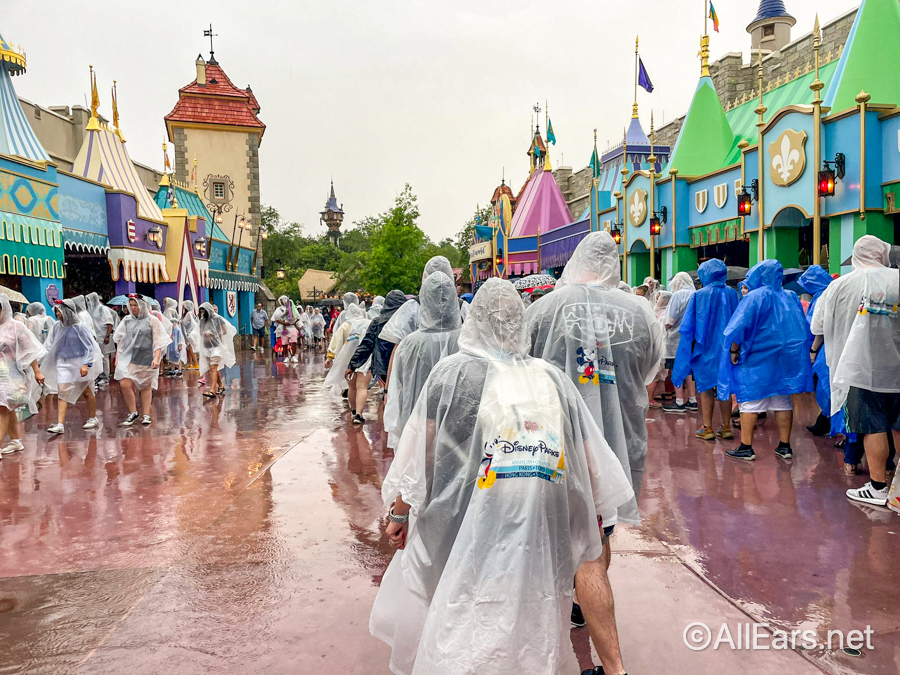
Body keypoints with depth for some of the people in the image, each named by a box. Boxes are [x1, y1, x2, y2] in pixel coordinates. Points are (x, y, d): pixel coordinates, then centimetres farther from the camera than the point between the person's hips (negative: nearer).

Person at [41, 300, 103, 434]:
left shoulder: (80, 327, -12)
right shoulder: (57, 327, 1)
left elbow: (89, 347, -12)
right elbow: (49, 346, 11)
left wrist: (86, 364, -20)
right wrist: (41, 361, 8)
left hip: (79, 363, -3)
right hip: (63, 363, 4)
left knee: (86, 392, 11)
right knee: (62, 392, -6)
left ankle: (93, 418, 28)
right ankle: (60, 424, -7)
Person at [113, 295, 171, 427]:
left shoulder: (152, 321, -1)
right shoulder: (127, 320, 10)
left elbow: (158, 341, -4)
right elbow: (120, 340, 16)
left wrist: (156, 358, -14)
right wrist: (117, 356, 11)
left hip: (146, 359, -2)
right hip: (128, 358, 2)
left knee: (146, 387, 5)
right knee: (125, 384, -13)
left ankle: (146, 415, 14)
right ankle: (133, 413, 3)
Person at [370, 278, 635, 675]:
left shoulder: (453, 372, -5)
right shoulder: (553, 380, 3)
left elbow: (418, 452, -4)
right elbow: (592, 468, 6)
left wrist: (399, 513, 10)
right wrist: (591, 548, 17)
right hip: (540, 551, 3)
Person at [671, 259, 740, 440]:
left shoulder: (699, 295, -11)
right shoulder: (732, 294, 0)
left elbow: (688, 326, -7)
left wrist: (686, 344, 4)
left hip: (705, 348, -4)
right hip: (726, 348, 4)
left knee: (705, 387, 3)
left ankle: (707, 428, 5)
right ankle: (726, 427, 15)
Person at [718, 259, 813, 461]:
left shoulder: (755, 297, -10)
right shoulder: (791, 297, 8)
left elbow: (739, 326, -17)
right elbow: (803, 330, 14)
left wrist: (733, 351, -8)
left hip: (756, 360, -6)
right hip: (787, 359, 6)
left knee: (749, 401, -1)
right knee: (783, 402, 10)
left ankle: (746, 447, 0)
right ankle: (784, 446, 15)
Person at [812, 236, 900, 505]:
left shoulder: (840, 285, -3)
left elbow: (819, 327, 6)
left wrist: (814, 349, 23)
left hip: (862, 368, -2)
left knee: (873, 427, 3)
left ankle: (878, 487, 8)